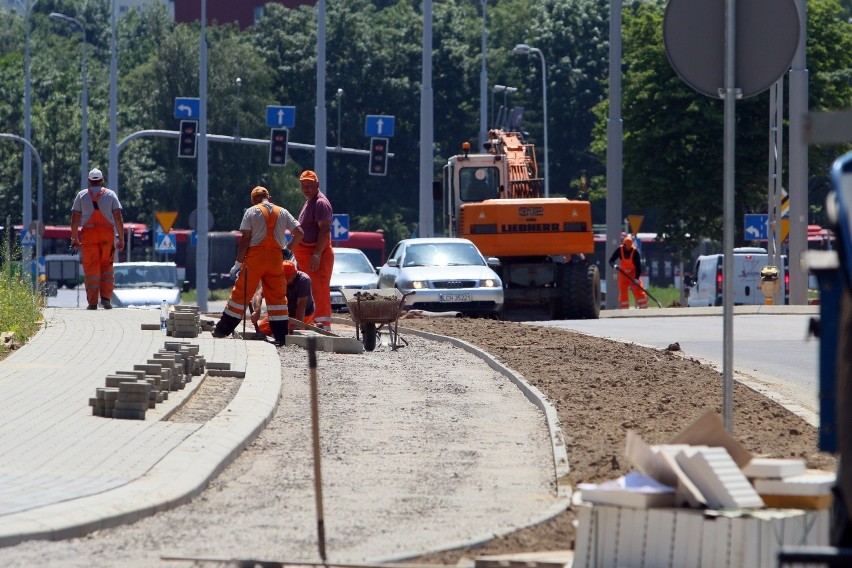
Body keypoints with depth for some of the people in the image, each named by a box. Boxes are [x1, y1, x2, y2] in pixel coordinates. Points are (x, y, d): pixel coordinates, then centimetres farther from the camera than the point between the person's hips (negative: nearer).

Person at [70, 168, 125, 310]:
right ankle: (106, 297, -4)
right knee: (107, 267, 9)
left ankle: (92, 302, -5)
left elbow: (75, 219, 4)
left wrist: (74, 238, 10)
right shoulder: (110, 194, 8)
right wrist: (121, 239, 3)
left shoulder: (82, 195, 8)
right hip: (107, 233, 0)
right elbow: (118, 217, 1)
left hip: (88, 234, 0)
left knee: (91, 269, 0)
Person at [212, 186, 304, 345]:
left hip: (255, 257, -2)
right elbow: (299, 233, 5)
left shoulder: (252, 212, 0)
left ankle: (222, 330, 7)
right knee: (278, 296, 7)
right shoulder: (282, 212, 10)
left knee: (240, 294, 2)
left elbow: (245, 239, -5)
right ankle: (281, 336, 2)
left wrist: (239, 263, -3)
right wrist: (287, 248, 20)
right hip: (275, 258, 2)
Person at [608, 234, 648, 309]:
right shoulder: (620, 250, -13)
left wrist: (637, 278, -25)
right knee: (622, 292, 2)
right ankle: (624, 308, 10)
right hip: (623, 273, 3)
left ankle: (644, 307, -5)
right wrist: (614, 265, -33)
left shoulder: (635, 252, -20)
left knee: (638, 290, -8)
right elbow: (611, 260, -9)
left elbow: (638, 266, -18)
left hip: (633, 273, -3)